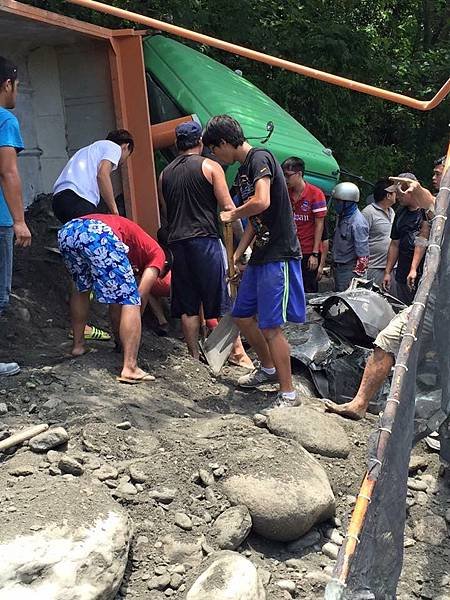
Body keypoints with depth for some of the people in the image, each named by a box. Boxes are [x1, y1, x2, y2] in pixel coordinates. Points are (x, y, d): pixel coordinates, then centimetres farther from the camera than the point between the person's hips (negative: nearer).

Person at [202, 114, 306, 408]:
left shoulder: (260, 158, -12)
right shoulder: (243, 171, 17)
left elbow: (262, 202, -29)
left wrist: (232, 215, -10)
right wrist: (237, 255, 17)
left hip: (278, 255, -10)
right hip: (260, 255, 10)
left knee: (271, 326, -8)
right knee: (242, 316, 17)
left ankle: (288, 393, 3)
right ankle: (269, 368, 36)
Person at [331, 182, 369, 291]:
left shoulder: (358, 222, -18)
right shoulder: (342, 217, 9)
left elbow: (363, 255, -19)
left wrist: (356, 275, -20)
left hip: (349, 270, -9)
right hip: (338, 268, 9)